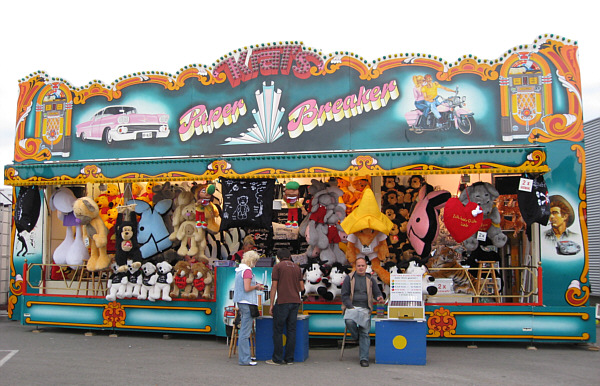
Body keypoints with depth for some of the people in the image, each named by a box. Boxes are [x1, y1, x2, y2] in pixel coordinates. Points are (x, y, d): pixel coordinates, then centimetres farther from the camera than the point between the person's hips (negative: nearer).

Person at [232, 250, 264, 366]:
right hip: (247, 303, -10)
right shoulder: (247, 270, -15)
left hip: (241, 303, 10)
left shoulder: (239, 270, 15)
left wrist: (256, 286, 17)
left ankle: (244, 356, 23)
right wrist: (256, 287, -4)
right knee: (245, 332, -7)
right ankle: (244, 359, -4)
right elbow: (247, 288, -21)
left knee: (244, 331, 16)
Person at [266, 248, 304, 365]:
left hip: (282, 302, -5)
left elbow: (274, 287, -5)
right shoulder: (297, 267, 13)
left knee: (278, 330, 2)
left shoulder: (277, 267, -1)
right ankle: (289, 358, 9)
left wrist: (271, 304, -1)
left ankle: (277, 359, 3)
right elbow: (302, 287, 12)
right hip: (295, 302, 5)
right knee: (291, 330, 7)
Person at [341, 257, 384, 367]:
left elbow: (377, 292, 17)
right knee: (349, 321, -32)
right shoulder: (349, 278, 6)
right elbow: (344, 295, 2)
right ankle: (355, 335, 0)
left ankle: (364, 358, 1)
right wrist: (351, 307, -11)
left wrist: (379, 298, -8)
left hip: (365, 309, 2)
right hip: (351, 307, -2)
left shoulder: (370, 279, 15)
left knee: (365, 333, -6)